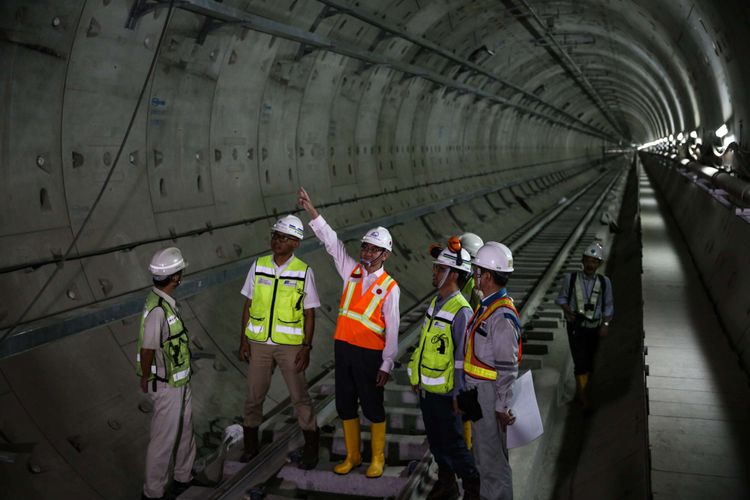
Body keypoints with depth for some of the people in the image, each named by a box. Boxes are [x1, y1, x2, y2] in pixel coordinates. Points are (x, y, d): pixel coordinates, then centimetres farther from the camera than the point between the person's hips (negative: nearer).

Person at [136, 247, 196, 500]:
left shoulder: (165, 299, -1)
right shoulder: (158, 310, -31)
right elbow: (146, 350, -26)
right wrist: (146, 379, -11)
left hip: (180, 380, 9)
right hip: (167, 385, -9)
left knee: (184, 429, 23)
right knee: (164, 438, 7)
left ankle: (183, 476, 42)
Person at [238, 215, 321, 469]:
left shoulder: (304, 272, -8)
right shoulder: (258, 266, 0)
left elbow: (309, 314, -4)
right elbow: (248, 305, 6)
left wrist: (306, 347, -8)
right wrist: (244, 340, 3)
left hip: (290, 345, -3)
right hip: (259, 343, 3)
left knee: (300, 395, 6)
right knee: (254, 395, 12)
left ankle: (311, 446, 23)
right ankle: (250, 444, 30)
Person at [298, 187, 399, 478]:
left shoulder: (390, 287, -8)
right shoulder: (352, 271, 4)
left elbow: (392, 330, -8)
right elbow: (331, 241, 0)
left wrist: (386, 365, -11)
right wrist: (310, 209, -7)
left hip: (370, 354, -5)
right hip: (343, 347, 5)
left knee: (373, 407, 6)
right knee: (345, 405, 13)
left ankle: (377, 459, 23)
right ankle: (352, 456, 29)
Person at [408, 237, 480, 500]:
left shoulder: (461, 311, -20)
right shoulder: (435, 302, 7)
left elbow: (462, 358, -20)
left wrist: (459, 395, -17)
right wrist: (417, 378, 18)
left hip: (445, 393, -8)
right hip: (426, 389, 8)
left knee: (453, 444, 3)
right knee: (435, 441, 19)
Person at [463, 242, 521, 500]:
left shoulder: (502, 315, -23)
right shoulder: (486, 305, 8)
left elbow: (508, 367, -23)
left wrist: (502, 406, -20)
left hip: (491, 393, -10)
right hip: (477, 391, 10)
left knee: (492, 454, 2)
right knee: (483, 450, 22)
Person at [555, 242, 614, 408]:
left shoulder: (604, 282, -2)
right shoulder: (570, 278, -7)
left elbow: (608, 306, 7)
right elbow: (561, 298, 4)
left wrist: (606, 324, -2)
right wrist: (567, 310, -14)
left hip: (594, 327, 3)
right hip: (576, 326, -3)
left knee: (589, 361, 13)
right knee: (580, 360, -9)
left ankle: (581, 390, 32)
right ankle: (582, 392, 6)